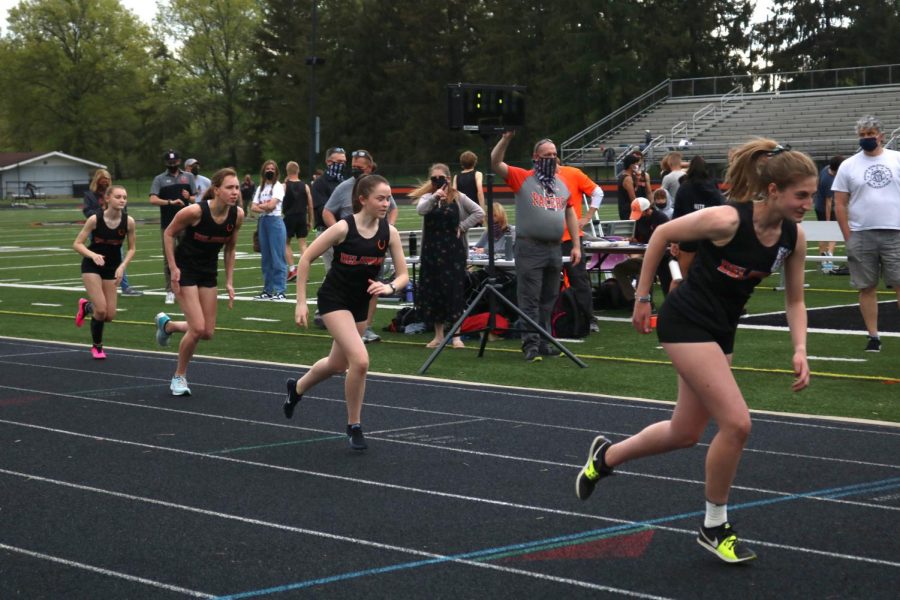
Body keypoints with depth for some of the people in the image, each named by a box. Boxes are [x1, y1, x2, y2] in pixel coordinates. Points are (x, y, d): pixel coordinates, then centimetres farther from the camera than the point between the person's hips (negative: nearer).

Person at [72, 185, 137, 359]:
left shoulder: (128, 221, -14)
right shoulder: (95, 219, -20)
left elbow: (131, 249, -2)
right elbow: (77, 244, -14)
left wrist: (122, 267, -17)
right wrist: (93, 255, -31)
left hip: (112, 268, 3)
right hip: (92, 266, -3)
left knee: (110, 316, 1)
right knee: (101, 310, -14)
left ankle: (86, 306, 36)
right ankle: (97, 346, 13)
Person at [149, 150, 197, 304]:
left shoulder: (188, 177, 13)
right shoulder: (159, 179, 6)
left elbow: (195, 198, 17)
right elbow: (153, 200, -7)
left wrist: (189, 197, -7)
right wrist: (171, 202, -21)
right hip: (167, 224, -2)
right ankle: (170, 292, 3)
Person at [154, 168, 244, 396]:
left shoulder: (237, 215, -11)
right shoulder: (196, 211, -25)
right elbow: (169, 234, -10)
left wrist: (229, 282, 4)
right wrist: (173, 268, -14)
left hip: (209, 272, 6)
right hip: (185, 270, -6)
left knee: (207, 332, 7)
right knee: (197, 328, -14)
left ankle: (167, 324, 36)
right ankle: (179, 376, 9)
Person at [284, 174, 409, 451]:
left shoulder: (389, 232, -9)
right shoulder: (343, 228, -21)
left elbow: (403, 274, -3)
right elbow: (306, 259, -13)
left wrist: (390, 287, -26)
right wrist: (301, 301, -14)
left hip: (361, 303, 6)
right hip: (334, 299, -6)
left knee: (338, 365, 20)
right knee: (360, 360, -22)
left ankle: (297, 388, 51)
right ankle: (354, 426, -4)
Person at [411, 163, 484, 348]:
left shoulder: (458, 198, 4)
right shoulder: (427, 197, 6)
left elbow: (479, 213, 0)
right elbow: (420, 209, -16)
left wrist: (462, 226, -7)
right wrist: (434, 198, -30)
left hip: (453, 250, -2)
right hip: (432, 250, 2)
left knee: (454, 290, -4)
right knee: (433, 291, 3)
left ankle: (456, 336, 1)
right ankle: (438, 335, 12)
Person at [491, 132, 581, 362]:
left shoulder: (562, 184, 15)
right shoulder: (522, 178, 0)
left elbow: (570, 215, 17)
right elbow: (495, 163, -12)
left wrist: (576, 245, 11)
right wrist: (506, 139, -22)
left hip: (554, 249, 5)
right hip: (530, 248, -5)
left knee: (548, 300, 9)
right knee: (529, 299, -6)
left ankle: (544, 344, 15)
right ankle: (531, 346, -6)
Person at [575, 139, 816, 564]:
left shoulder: (794, 238, -7)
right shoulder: (726, 220, -26)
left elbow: (794, 300, 6)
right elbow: (661, 234, -11)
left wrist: (800, 350, -10)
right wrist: (642, 297, -5)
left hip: (721, 330, 8)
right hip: (686, 322, -8)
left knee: (684, 433, 16)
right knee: (736, 422, -16)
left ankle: (606, 456, 42)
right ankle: (714, 527, 3)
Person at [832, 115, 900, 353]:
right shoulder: (848, 166, 5)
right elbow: (840, 204, 4)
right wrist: (848, 237, -3)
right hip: (861, 235, 0)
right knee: (867, 288, 4)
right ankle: (873, 336, 11)